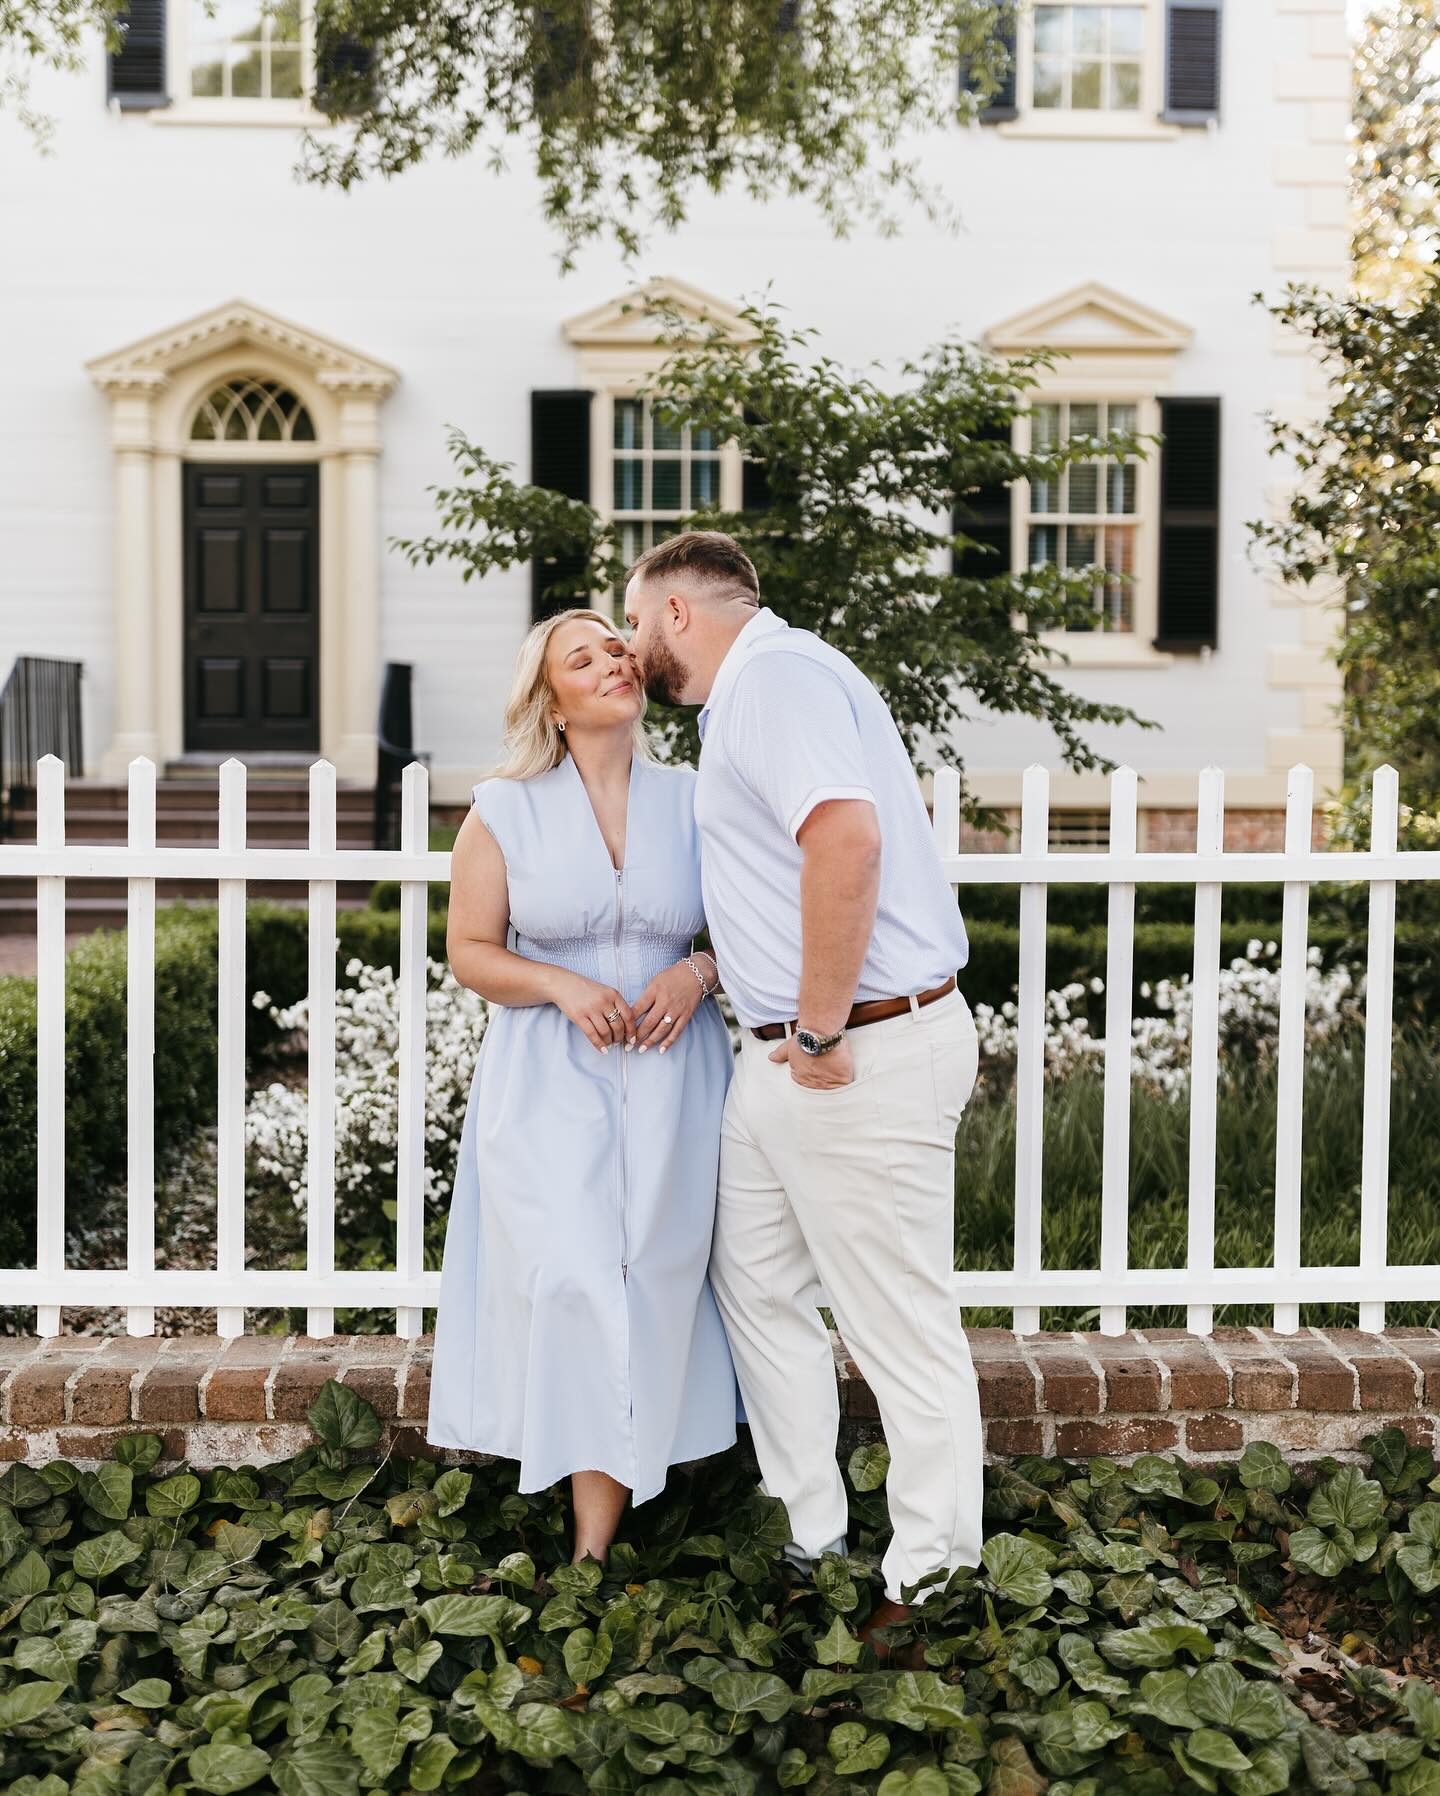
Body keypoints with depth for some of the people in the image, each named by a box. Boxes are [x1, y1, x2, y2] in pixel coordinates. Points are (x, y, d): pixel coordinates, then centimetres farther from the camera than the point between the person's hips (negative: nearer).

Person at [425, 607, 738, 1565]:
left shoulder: (693, 801, 5)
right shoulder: (505, 811, 2)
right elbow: (471, 951, 3)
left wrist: (699, 971, -11)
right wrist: (565, 986, -14)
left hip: (671, 1077, 1)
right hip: (549, 1079, -1)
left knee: (654, 1278, -3)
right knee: (570, 1277, -11)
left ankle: (600, 1526, 11)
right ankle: (597, 1517, 5)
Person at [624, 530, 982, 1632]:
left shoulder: (777, 672, -14)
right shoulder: (744, 695, 19)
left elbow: (845, 836, -31)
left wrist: (821, 1031, -25)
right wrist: (702, 972, 15)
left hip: (869, 1054, -11)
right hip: (785, 1054, 11)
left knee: (901, 1327, 1)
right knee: (758, 1286, 18)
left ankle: (934, 1576, 14)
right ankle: (808, 1533, 30)